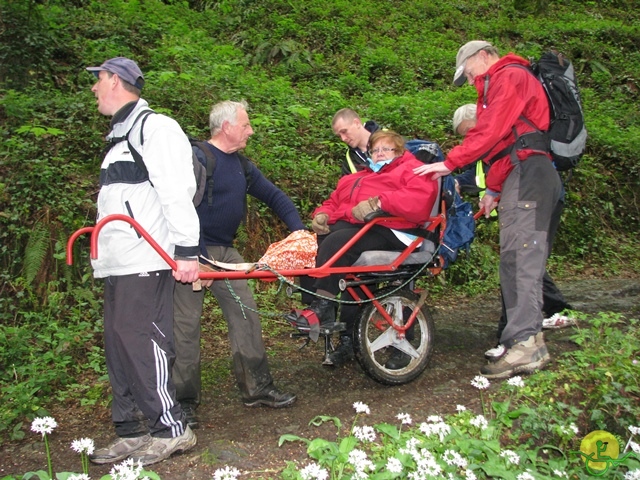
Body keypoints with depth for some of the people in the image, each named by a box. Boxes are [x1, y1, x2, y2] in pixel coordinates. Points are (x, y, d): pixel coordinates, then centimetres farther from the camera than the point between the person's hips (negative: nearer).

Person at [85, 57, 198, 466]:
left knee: (141, 340, -9)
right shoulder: (121, 136, 24)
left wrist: (186, 251, -21)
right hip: (118, 262, 10)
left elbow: (178, 192, -16)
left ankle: (171, 428, 3)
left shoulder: (155, 127, -7)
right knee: (119, 345, 10)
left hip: (145, 261, -10)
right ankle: (132, 432, 19)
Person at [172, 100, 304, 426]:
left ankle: (257, 388, 14)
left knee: (246, 314, 4)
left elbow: (273, 196, 16)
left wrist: (298, 228, 4)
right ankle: (185, 400, 10)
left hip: (225, 251, 8)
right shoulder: (197, 159, -13)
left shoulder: (242, 165, 12)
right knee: (187, 323, -2)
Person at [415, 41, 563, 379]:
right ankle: (531, 339, 9)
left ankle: (525, 344, -24)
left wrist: (450, 163, -13)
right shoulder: (501, 84, 32)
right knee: (522, 258, 7)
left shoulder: (509, 76, 0)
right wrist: (494, 189, 18)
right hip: (525, 176, 11)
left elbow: (491, 131, -14)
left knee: (519, 257, -19)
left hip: (527, 172, -11)